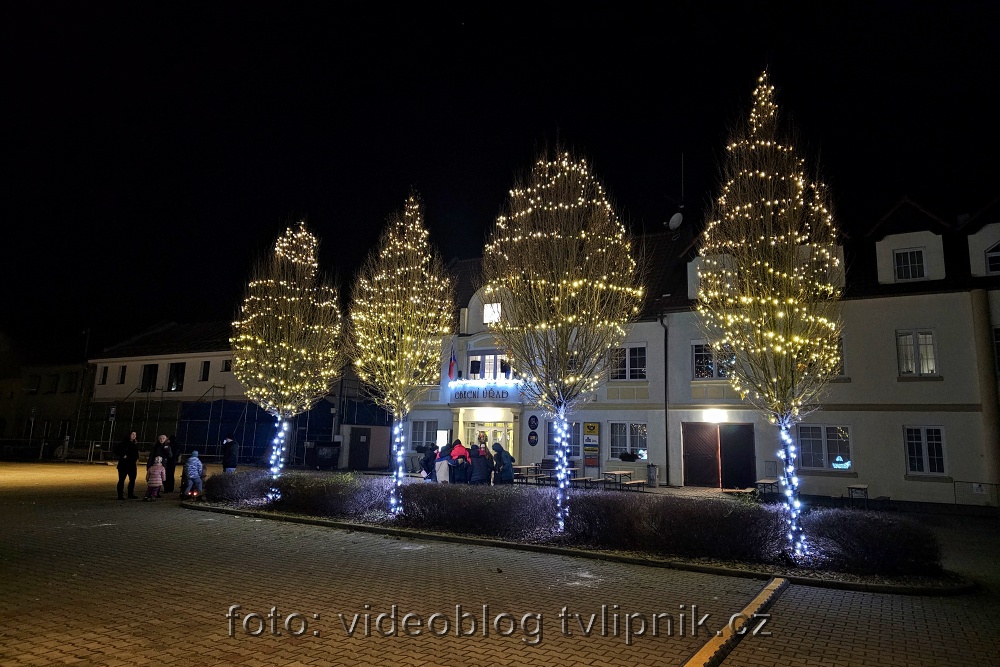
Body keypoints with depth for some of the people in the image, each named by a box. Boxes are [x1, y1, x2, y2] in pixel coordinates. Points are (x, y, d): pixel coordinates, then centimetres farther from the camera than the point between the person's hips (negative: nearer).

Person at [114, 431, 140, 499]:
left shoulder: (136, 444, 11)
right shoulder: (124, 443, -8)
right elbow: (116, 450, -9)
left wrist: (137, 459, 8)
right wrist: (123, 455, -15)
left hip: (132, 464, 6)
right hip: (123, 464, -6)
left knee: (132, 479, 9)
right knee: (121, 479, -2)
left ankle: (131, 494, 19)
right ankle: (120, 495, 3)